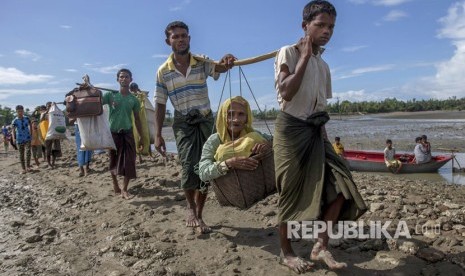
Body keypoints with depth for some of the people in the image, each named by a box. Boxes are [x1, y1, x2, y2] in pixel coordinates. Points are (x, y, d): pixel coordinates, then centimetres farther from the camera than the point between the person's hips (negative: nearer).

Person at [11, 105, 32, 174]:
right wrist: (14, 138, -29)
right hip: (19, 139, -1)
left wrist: (31, 134, 12)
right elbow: (13, 130, -16)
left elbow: (30, 125, 14)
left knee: (28, 151, -18)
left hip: (27, 138, 1)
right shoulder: (14, 121, -8)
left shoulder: (27, 118, -1)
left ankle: (28, 166, -11)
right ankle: (23, 169, 12)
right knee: (21, 154, 6)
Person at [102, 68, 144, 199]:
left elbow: (137, 119, 11)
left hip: (128, 132, 2)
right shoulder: (110, 95, 0)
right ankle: (115, 184, 30)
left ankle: (124, 190, 3)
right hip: (113, 132, -1)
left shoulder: (134, 99, 6)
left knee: (129, 162, -4)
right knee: (114, 160, 10)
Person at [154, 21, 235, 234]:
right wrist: (158, 134, -5)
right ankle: (191, 208, 5)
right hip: (183, 123, -1)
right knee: (189, 166, -20)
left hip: (206, 120, 1)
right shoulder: (163, 71, -2)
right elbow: (160, 104, 1)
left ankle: (198, 214, 22)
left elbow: (218, 67, -27)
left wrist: (226, 63, -52)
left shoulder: (202, 62, -4)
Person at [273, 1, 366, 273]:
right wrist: (305, 57, -14)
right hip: (292, 129, -7)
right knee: (292, 193, 0)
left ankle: (321, 246, 9)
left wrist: (322, 133, 14)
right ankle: (286, 252, 17)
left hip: (316, 132, 7)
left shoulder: (324, 65, 17)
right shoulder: (288, 52, -4)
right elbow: (286, 93, -20)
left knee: (339, 185, -4)